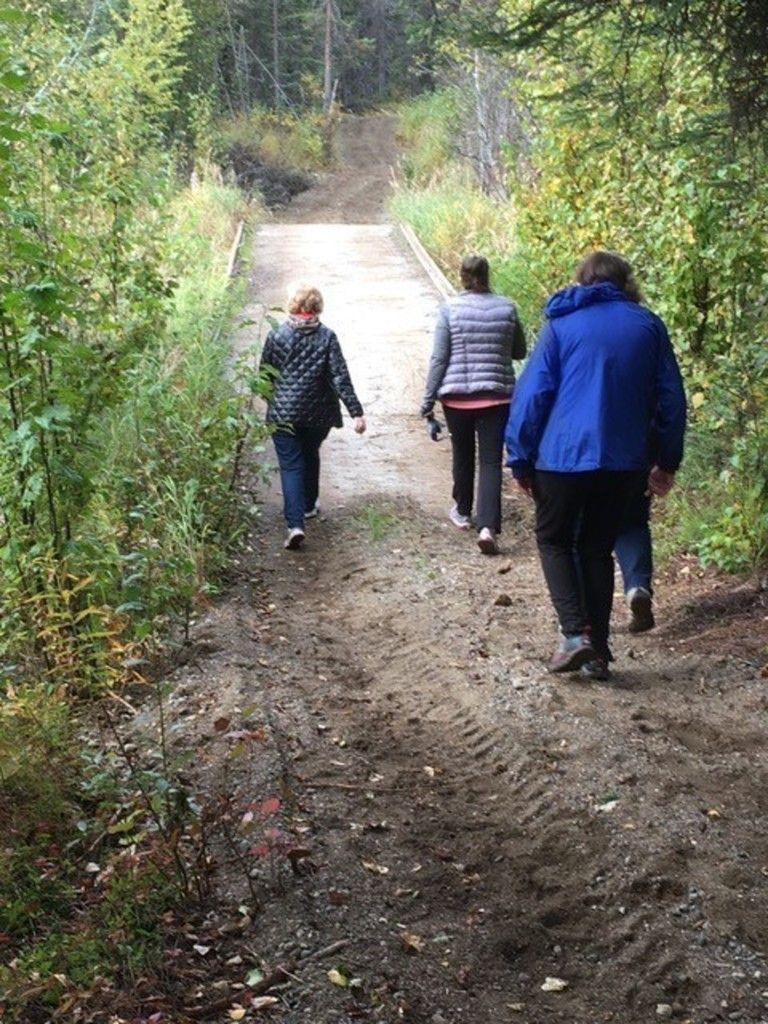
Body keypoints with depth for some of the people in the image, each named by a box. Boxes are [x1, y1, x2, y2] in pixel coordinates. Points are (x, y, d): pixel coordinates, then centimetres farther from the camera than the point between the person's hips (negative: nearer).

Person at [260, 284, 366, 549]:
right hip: (318, 413, 2)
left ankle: (295, 523, -16)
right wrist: (356, 411, -10)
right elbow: (341, 377, -11)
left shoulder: (277, 336, -7)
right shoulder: (326, 337, -6)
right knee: (310, 455, 26)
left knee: (291, 465, -1)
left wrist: (271, 401, 19)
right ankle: (309, 505, 41)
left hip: (284, 413, -2)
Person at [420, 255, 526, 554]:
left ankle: (462, 511, 37)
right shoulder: (506, 308, -1)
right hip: (497, 395, 0)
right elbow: (520, 352, 10)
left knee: (462, 454, 19)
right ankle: (487, 525, -15)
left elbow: (439, 358, -5)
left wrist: (428, 399, 1)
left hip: (456, 395, 0)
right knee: (491, 460, -1)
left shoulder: (450, 308, -6)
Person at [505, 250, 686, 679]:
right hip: (625, 462, 3)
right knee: (598, 547, 16)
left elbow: (533, 394, -4)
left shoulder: (562, 324, 1)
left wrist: (521, 459, 2)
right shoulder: (649, 325, 8)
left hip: (564, 456, -3)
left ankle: (576, 633, -3)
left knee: (554, 540, 14)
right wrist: (667, 461, 17)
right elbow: (671, 398, 9)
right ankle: (598, 650, 15)